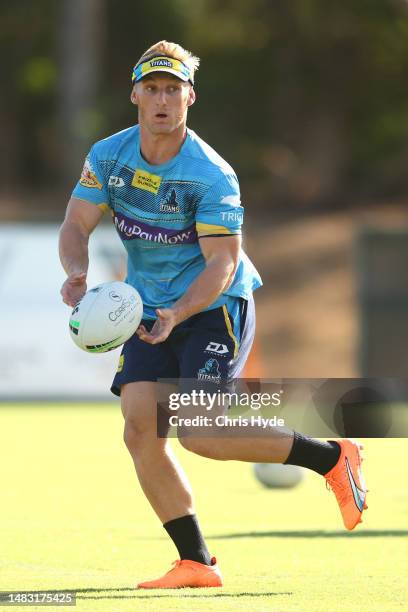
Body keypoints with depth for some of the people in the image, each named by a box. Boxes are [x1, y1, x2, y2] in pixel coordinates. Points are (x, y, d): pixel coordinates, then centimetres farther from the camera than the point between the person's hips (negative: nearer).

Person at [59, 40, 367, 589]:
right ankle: (196, 563, -3)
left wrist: (177, 314, -37)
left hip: (215, 308, -5)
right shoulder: (108, 157, -3)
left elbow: (222, 264, -21)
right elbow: (76, 225, -1)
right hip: (151, 313, 5)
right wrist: (77, 272, -24)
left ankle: (330, 457, 1)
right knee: (141, 428, -11)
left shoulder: (211, 176, -19)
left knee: (199, 433, -18)